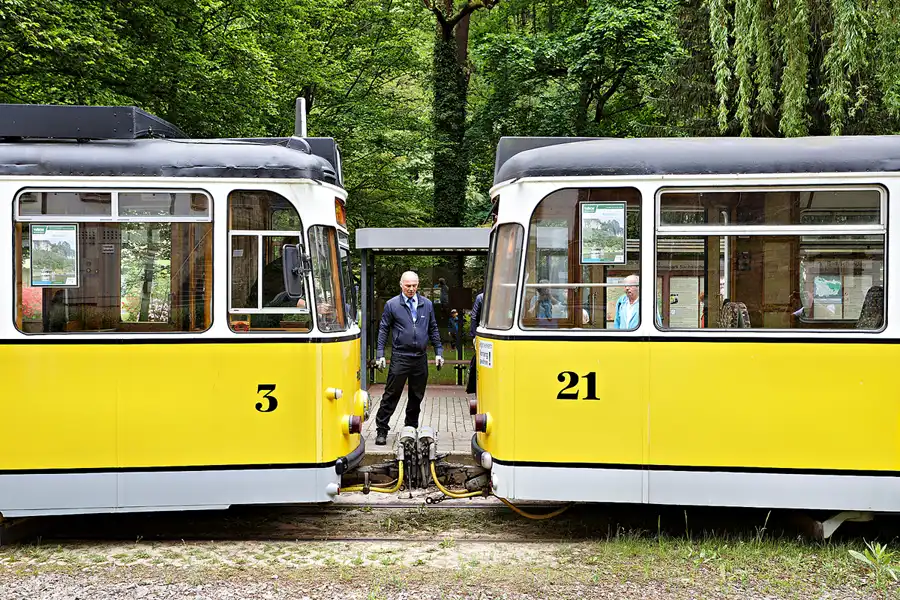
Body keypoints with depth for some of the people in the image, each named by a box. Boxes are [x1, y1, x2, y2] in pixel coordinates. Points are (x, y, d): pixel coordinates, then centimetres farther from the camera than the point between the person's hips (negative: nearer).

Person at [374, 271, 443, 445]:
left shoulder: (427, 304, 9)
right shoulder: (392, 305, 1)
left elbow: (433, 329, 15)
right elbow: (383, 330, 2)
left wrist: (438, 352, 9)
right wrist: (380, 354, -5)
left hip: (420, 358, 3)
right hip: (400, 357, -3)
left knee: (417, 397, 11)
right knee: (391, 395, -2)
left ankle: (411, 429, 24)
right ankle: (381, 430, 4)